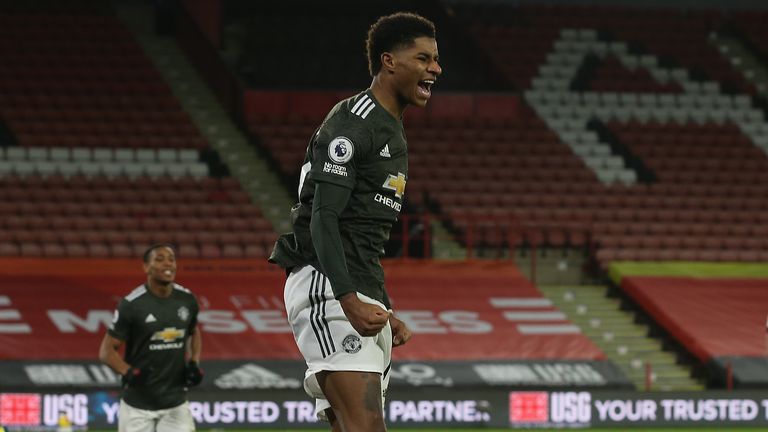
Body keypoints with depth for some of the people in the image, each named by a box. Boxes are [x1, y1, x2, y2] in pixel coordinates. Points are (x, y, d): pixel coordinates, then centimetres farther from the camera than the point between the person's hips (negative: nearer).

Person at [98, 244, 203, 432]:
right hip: (138, 405, -3)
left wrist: (194, 363, 4)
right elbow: (106, 351, -10)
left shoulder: (186, 300, 1)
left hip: (176, 404, 4)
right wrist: (128, 372, -28)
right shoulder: (132, 305, -13)